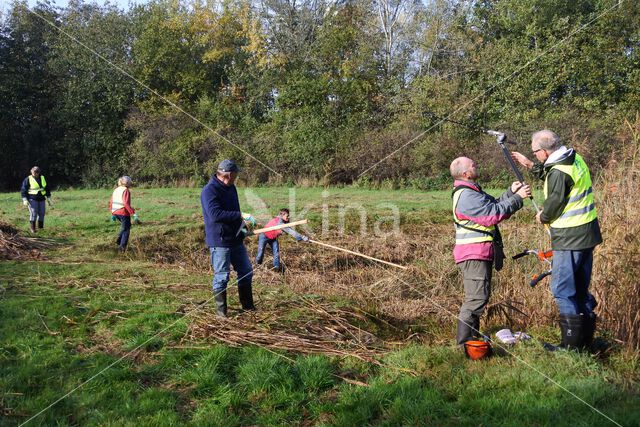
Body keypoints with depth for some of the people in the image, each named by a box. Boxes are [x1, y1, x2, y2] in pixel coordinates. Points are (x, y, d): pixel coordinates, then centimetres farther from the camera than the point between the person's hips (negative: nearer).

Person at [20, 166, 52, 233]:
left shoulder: (42, 178, 10)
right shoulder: (28, 179, -4)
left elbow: (47, 189, 18)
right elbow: (23, 190, -4)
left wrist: (49, 199, 16)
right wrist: (25, 200, -13)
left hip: (41, 199, 4)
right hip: (32, 199, -4)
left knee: (41, 213, 2)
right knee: (33, 213, -11)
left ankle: (40, 227, 14)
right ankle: (32, 228, -4)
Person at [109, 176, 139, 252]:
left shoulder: (116, 190, 13)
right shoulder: (126, 190, -12)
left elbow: (111, 202, 15)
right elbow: (126, 203, -24)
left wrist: (112, 214, 23)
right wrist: (134, 214, -26)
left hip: (115, 212, 8)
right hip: (123, 212, -8)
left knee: (126, 225, 29)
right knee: (126, 229, 6)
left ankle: (119, 240, 19)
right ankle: (122, 246, 3)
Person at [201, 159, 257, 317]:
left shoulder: (230, 187, 11)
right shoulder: (210, 190, -17)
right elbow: (215, 214, -30)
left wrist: (242, 225, 8)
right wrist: (241, 215, -30)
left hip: (235, 239, 9)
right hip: (219, 241, -9)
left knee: (246, 271, 15)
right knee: (222, 276, 0)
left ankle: (248, 305, 28)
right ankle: (221, 310, 15)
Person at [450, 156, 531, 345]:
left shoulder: (471, 190, 16)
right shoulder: (466, 196, -19)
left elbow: (493, 206, 16)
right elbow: (494, 214, -21)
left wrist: (511, 192, 5)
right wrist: (517, 198, -15)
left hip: (479, 253, 11)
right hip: (474, 254, -11)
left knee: (479, 296, 18)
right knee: (477, 298, -10)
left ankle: (472, 337, 29)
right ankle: (464, 343, -5)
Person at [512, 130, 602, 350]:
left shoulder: (558, 172, -22)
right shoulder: (575, 159, 8)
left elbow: (554, 204, -15)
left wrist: (542, 217, 4)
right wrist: (531, 166, 23)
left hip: (570, 238, -10)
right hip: (586, 234, 10)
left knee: (562, 290, -1)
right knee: (580, 288, 18)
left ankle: (572, 344, 4)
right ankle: (586, 338, 28)